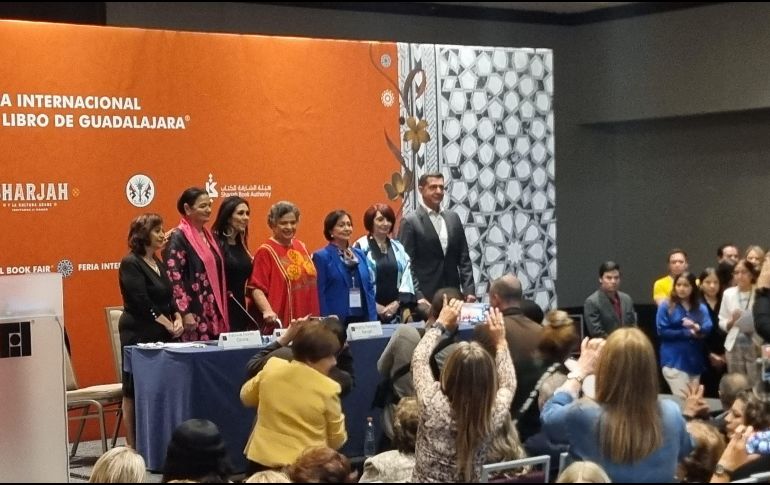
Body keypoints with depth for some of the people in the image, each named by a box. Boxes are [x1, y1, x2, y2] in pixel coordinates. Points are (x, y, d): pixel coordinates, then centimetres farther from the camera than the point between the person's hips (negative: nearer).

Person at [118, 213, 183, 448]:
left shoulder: (158, 264, 15)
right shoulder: (131, 264, -9)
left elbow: (168, 297, 17)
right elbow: (141, 302, -15)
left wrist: (177, 318, -1)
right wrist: (167, 323, -12)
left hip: (161, 336, 8)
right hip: (139, 335, -8)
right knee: (134, 392, -3)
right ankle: (133, 448, 0)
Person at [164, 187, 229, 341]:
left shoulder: (208, 235, 15)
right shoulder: (178, 238, -9)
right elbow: (173, 277, -16)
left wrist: (221, 311, 17)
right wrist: (185, 313, -21)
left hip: (214, 314, 8)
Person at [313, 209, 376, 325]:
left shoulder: (360, 254, 14)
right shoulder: (321, 256, -3)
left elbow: (369, 287, 14)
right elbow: (320, 292, -8)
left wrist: (373, 319, 6)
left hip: (363, 317, 5)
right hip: (336, 320, -5)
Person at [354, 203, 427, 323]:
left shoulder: (398, 248, 12)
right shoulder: (361, 247, -3)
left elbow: (406, 277, 7)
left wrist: (397, 303, -5)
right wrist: (375, 306, -12)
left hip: (395, 310, 4)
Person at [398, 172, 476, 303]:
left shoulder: (453, 218, 11)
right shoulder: (410, 222, -5)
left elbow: (464, 259, 12)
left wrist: (469, 290, 2)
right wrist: (417, 297, -16)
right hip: (425, 297, -5)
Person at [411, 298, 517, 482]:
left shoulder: (433, 404, -25)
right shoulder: (493, 415, -21)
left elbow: (419, 358, -5)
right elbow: (508, 384, 2)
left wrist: (441, 324, 4)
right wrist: (500, 342, 6)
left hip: (424, 479, 0)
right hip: (470, 477, 0)